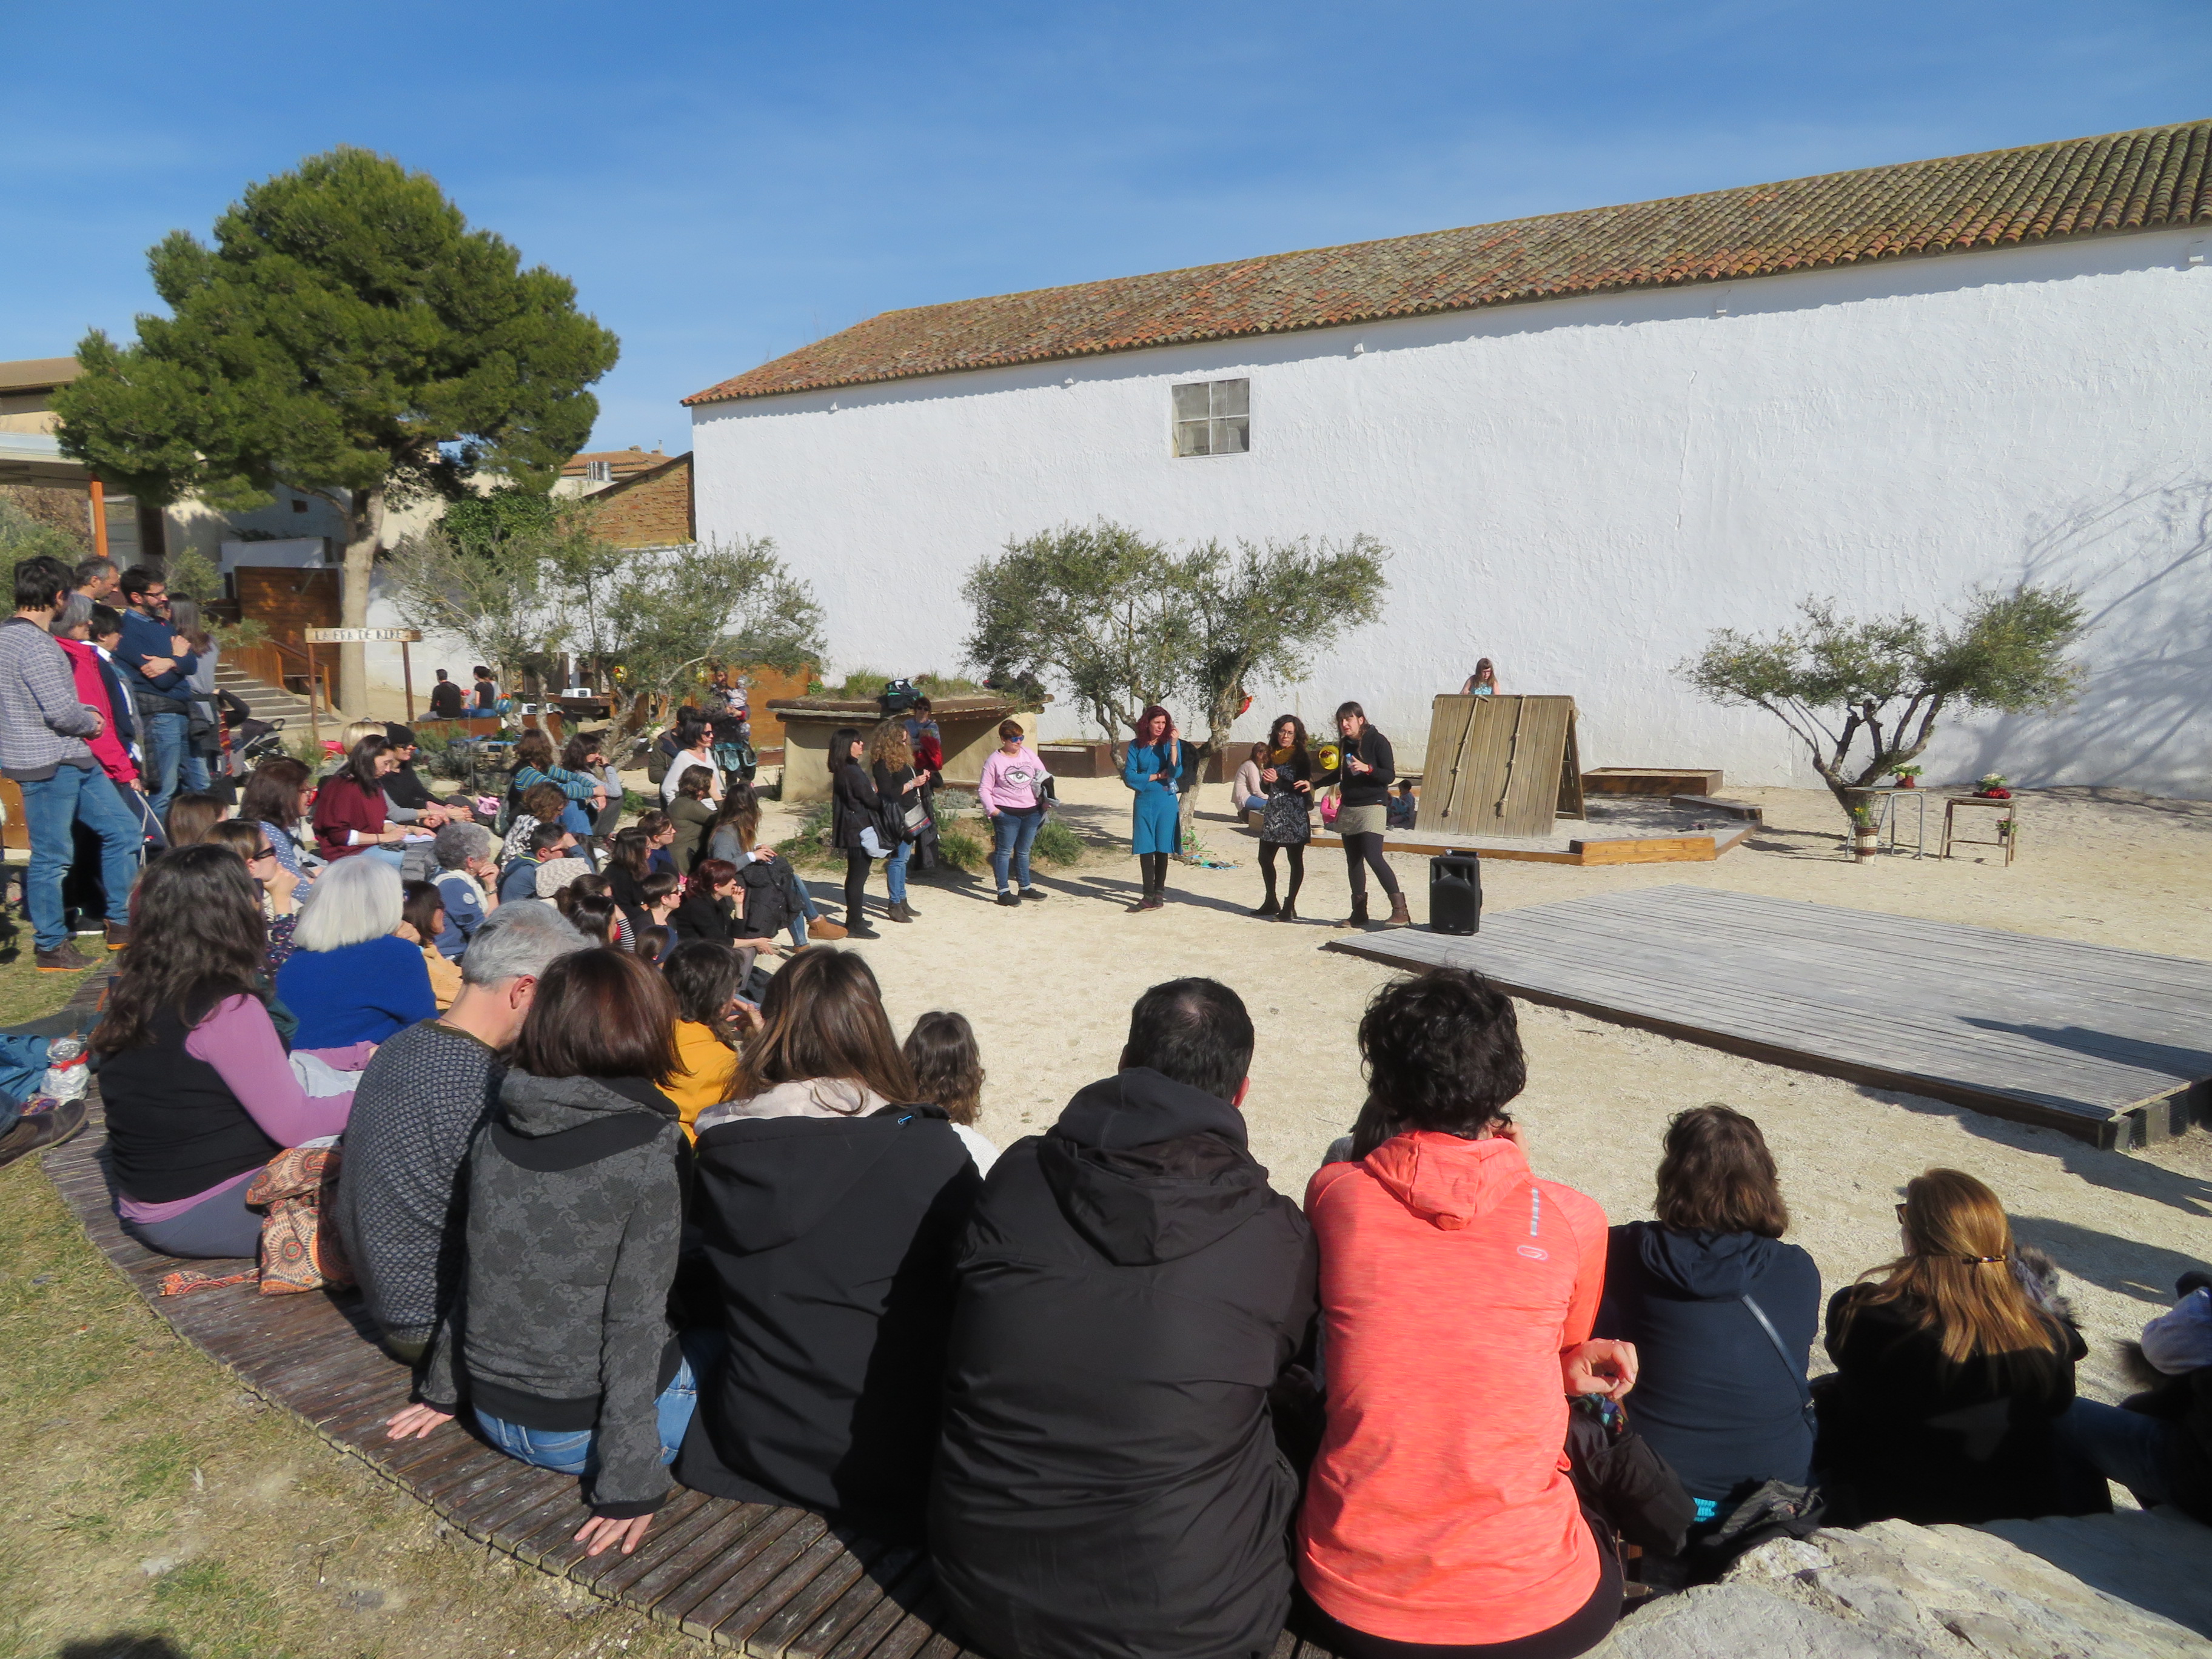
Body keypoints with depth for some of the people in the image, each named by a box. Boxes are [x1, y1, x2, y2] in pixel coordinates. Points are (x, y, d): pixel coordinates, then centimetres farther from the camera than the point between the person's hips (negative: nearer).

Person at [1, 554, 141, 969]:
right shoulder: (35, 645, -19)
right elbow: (62, 713, -23)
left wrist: (85, 714, 8)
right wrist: (91, 722, -3)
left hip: (72, 759, 10)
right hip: (48, 765, -10)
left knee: (122, 830, 14)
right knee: (51, 858, 0)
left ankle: (121, 923, 21)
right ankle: (50, 947, 12)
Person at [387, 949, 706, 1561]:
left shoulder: (494, 1135, -4)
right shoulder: (645, 1160, -22)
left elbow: (477, 1272, 6)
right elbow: (633, 1323, -21)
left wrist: (445, 1389, 19)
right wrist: (629, 1482, -15)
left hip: (493, 1412, 7)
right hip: (580, 1433, -7)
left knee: (688, 1339, 25)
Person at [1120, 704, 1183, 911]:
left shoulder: (1171, 743, 0)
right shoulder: (1136, 746, 3)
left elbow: (1176, 773, -14)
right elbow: (1129, 776, -4)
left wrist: (1173, 745, -20)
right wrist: (1158, 776, -6)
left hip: (1167, 802, -1)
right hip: (1144, 802, 1)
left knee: (1162, 849, 3)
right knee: (1145, 849, -1)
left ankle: (1158, 894, 13)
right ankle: (1149, 896, 3)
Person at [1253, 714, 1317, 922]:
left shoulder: (1302, 757, -4)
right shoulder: (1271, 755, 12)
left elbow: (1303, 788, -13)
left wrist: (1278, 780, -20)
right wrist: (1266, 781, -7)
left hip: (1294, 815, -7)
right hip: (1273, 814, 7)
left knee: (1295, 860, -1)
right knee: (1265, 858, 12)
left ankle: (1289, 907, 2)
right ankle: (1271, 903, 26)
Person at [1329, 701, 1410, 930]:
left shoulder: (1377, 741, -7)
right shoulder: (1345, 745, 12)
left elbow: (1390, 774, -12)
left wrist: (1367, 769, -26)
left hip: (1372, 806, -7)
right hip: (1348, 809, 7)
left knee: (1374, 857, -18)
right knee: (1353, 861, 7)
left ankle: (1400, 910, -15)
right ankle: (1358, 913, 12)